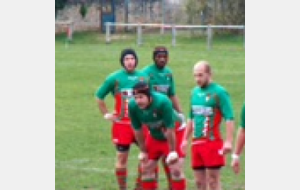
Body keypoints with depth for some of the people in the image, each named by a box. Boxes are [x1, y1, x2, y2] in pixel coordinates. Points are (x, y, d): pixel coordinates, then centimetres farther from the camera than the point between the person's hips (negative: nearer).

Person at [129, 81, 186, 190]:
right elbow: (137, 130, -8)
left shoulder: (162, 102, -36)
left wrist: (172, 151, -23)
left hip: (174, 134, -5)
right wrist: (143, 151, -2)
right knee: (146, 168, 4)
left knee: (175, 170, -12)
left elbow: (169, 129, -29)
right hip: (154, 136, 5)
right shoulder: (133, 106, -22)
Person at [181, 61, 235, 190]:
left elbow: (229, 118, -13)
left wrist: (228, 141, -21)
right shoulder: (195, 92, 14)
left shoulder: (219, 92, -8)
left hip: (213, 142, -7)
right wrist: (185, 139, 22)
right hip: (196, 143, 7)